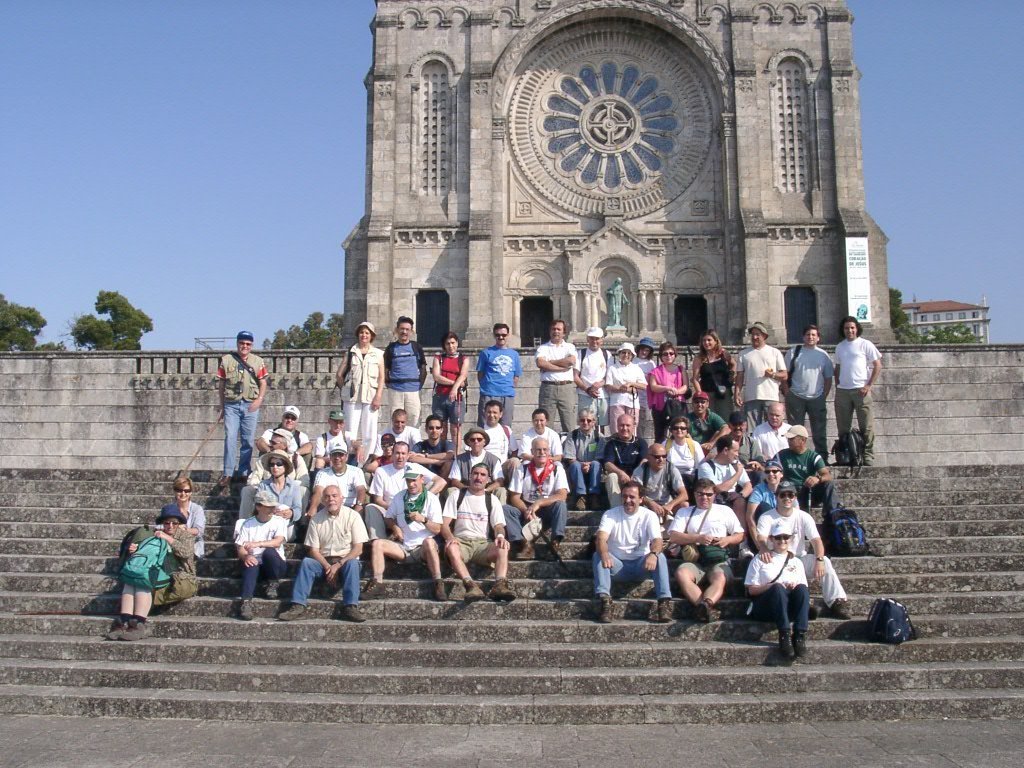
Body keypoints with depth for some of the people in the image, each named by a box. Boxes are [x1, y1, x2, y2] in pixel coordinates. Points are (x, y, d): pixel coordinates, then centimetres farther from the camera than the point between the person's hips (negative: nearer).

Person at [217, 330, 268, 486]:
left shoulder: (258, 361, 6)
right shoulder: (226, 360, 5)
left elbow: (263, 383, 6)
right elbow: (221, 385, 8)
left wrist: (259, 399, -11)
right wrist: (222, 406, 8)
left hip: (250, 405, 1)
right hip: (231, 404, -1)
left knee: (248, 440, 4)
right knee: (230, 438, -7)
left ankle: (243, 472, 14)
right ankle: (228, 473, -4)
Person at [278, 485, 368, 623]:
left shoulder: (353, 516, -5)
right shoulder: (316, 519, 2)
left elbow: (358, 548, -9)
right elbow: (313, 550, -1)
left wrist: (338, 565, -19)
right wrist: (328, 567, -17)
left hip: (346, 560, -2)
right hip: (324, 560, 2)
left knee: (353, 563, -34)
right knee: (306, 562, -25)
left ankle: (350, 607, -37)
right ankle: (298, 606, -30)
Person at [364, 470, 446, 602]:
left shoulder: (431, 499, 1)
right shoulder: (400, 497, 13)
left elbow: (437, 529, -4)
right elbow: (388, 518, 20)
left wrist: (423, 519, -23)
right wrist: (395, 527, -2)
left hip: (422, 548, -4)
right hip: (402, 547, 4)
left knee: (429, 542, -37)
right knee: (377, 544, -19)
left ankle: (438, 585, -36)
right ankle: (377, 583, -24)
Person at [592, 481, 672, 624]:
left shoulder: (649, 516, -1)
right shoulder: (610, 514, -2)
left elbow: (657, 540, -17)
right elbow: (601, 538, -19)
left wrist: (653, 554, -43)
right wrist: (604, 554, -44)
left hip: (641, 565, 0)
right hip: (617, 565, 0)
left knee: (660, 557, -29)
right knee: (598, 556, -28)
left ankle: (665, 603, -38)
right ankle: (605, 601, -42)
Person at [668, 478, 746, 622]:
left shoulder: (724, 510, 21)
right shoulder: (684, 512, 20)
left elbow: (740, 535, 20)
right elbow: (673, 536, 6)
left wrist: (727, 540, -3)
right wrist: (698, 538, -7)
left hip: (718, 561, 0)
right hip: (694, 560, 0)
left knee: (719, 578, -36)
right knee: (681, 573, -35)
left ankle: (704, 606, -59)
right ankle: (707, 608, -47)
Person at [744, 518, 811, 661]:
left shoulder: (796, 562, 24)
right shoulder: (760, 560, 15)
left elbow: (805, 590, 16)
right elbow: (751, 590, 7)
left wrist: (796, 586, -8)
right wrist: (772, 586, -12)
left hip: (792, 607, 2)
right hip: (765, 606, -2)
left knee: (801, 589, -31)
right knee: (778, 588, -35)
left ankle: (800, 635, -41)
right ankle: (785, 636, -46)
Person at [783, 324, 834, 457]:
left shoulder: (823, 355, 9)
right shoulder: (794, 352, 4)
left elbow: (828, 378, 10)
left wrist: (824, 396, 2)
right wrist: (787, 393, -5)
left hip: (817, 398, 2)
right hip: (796, 398, -1)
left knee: (819, 430, 5)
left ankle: (822, 456, 10)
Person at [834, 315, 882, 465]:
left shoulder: (865, 344, 0)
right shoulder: (839, 346, 14)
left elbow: (878, 366, -2)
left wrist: (869, 385, -10)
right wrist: (837, 385, 10)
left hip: (861, 390, -5)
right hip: (842, 391, 5)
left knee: (866, 426, -5)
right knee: (843, 427, 8)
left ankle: (868, 457, 0)